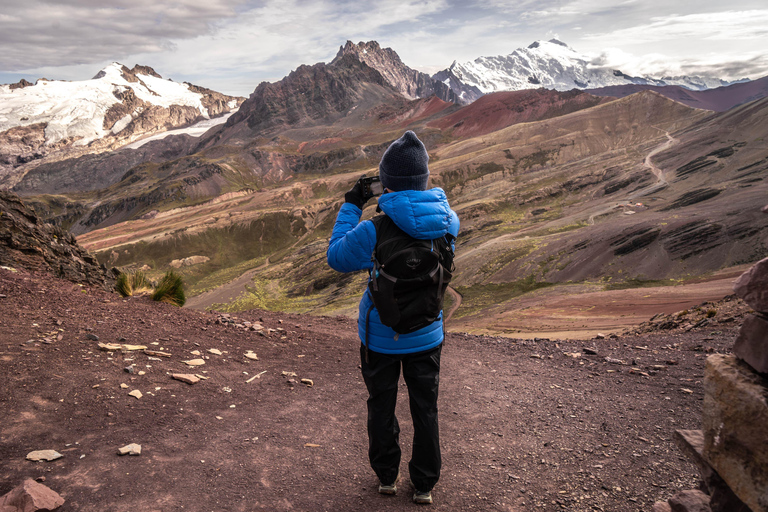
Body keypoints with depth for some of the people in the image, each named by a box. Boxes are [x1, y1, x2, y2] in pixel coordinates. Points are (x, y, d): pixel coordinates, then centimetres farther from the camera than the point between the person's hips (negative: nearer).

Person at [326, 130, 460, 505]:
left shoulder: (375, 231, -26)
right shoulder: (448, 222, -15)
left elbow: (337, 257, -9)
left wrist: (351, 206, -4)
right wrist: (416, 196, 5)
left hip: (381, 337, -2)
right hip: (427, 335, 3)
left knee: (382, 406, 19)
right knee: (425, 409, 18)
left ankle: (387, 476, 37)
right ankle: (424, 485, 32)